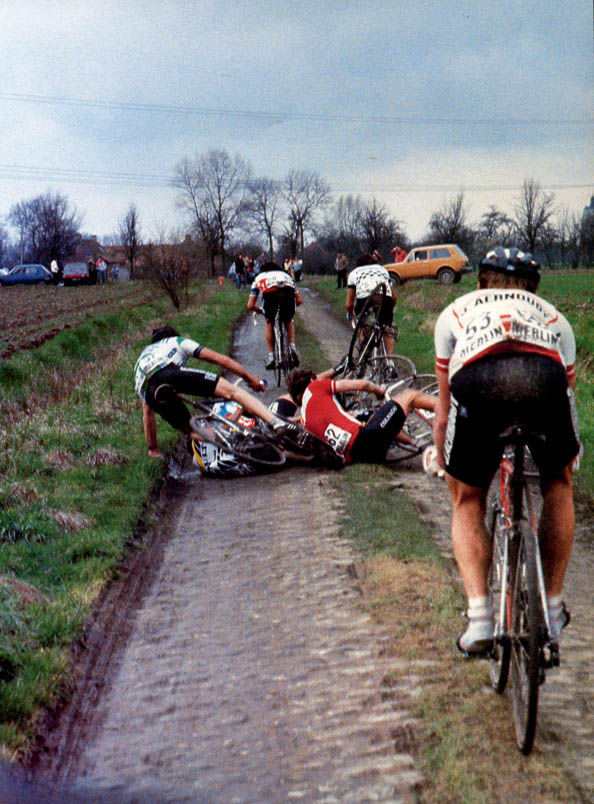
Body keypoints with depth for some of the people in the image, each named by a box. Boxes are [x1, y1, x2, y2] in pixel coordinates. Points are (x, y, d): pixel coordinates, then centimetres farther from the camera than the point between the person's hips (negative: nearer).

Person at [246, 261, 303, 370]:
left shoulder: (259, 277, 39)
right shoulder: (286, 275, 43)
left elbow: (250, 306, 31)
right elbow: (299, 300, 37)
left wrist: (260, 311, 52)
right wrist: (289, 307, 57)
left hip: (270, 293, -1)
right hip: (288, 291, 1)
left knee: (269, 323, 24)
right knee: (288, 321, 29)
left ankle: (271, 357, 17)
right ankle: (292, 347, 9)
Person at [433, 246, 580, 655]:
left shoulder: (455, 312, 39)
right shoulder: (554, 317, 41)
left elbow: (444, 411, 42)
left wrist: (444, 466, 57)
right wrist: (567, 452, 65)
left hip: (476, 382, -1)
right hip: (546, 378, 1)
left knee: (467, 502, 23)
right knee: (558, 483, 31)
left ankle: (480, 618, 7)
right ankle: (553, 610, 32)